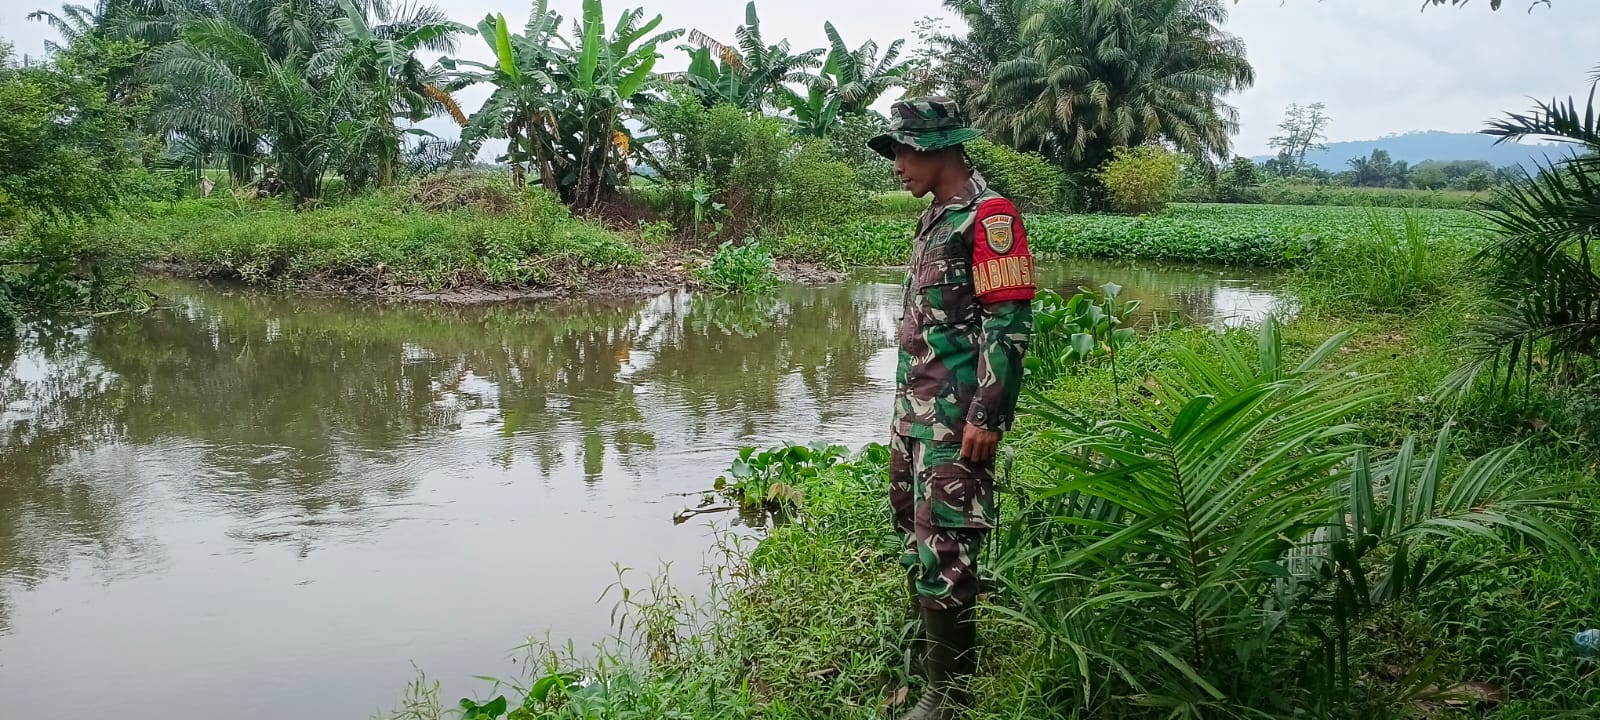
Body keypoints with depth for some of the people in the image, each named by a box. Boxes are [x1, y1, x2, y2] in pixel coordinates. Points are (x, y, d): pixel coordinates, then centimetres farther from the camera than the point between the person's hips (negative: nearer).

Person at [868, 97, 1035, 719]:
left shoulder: (988, 215, -13)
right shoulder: (936, 218, 16)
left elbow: (1009, 324, -18)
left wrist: (987, 416, -21)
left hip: (956, 418, -10)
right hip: (914, 411, 10)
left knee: (944, 552, -6)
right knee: (913, 537, 16)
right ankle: (926, 662, 30)